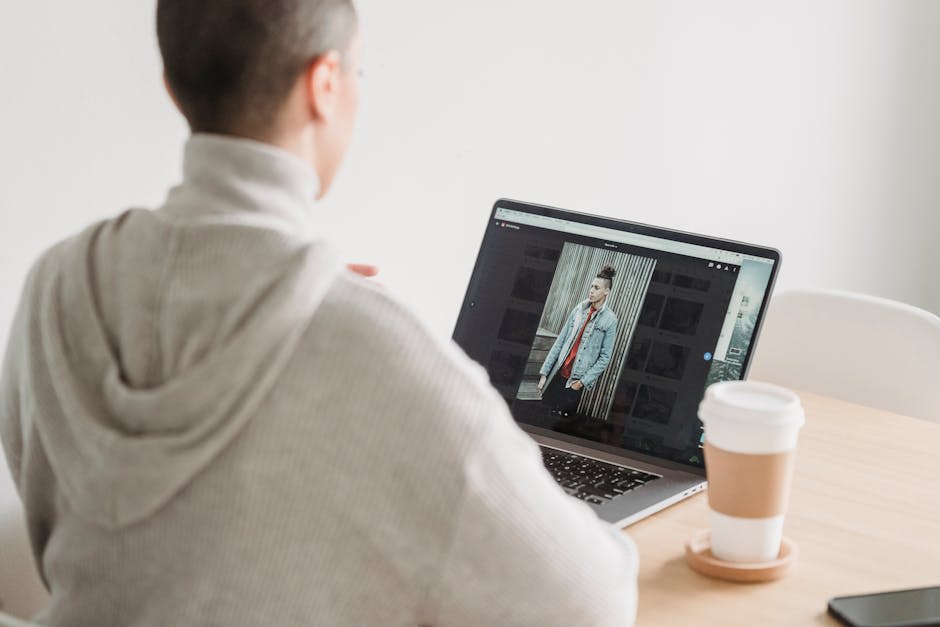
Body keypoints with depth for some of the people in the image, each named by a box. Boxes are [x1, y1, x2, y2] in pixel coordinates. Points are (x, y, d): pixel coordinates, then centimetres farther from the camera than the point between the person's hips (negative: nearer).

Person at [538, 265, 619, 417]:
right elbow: (559, 342, 7)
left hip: (575, 382, -4)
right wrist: (544, 373, 3)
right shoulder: (579, 309, 5)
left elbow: (605, 357, -5)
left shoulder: (609, 319, -6)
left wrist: (584, 381, -11)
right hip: (558, 374, 4)